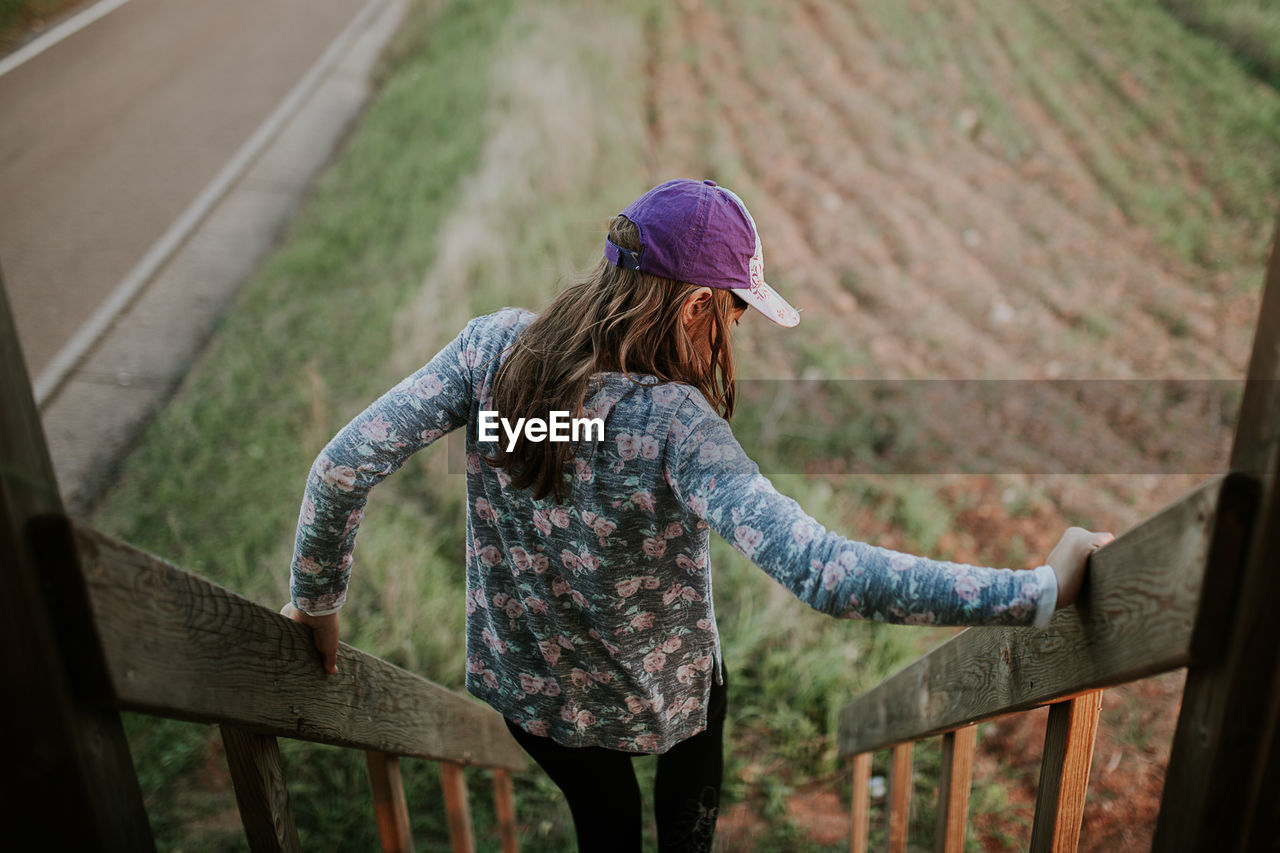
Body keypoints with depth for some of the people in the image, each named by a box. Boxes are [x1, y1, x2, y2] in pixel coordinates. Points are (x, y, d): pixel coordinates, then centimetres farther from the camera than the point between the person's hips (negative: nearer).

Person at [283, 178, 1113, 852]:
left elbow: (346, 464, -20)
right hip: (655, 697, -3)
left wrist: (319, 597, -3)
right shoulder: (674, 426, -35)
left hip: (519, 685, 4)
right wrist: (1043, 587, -41)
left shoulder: (497, 347, -21)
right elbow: (821, 570, -44)